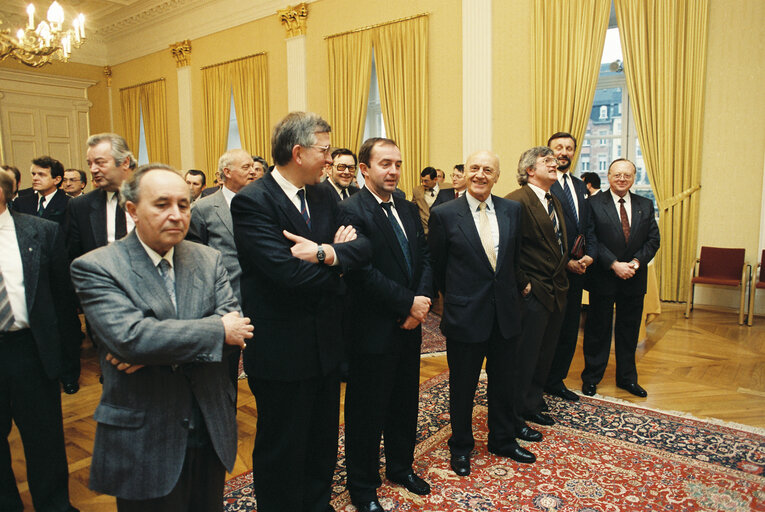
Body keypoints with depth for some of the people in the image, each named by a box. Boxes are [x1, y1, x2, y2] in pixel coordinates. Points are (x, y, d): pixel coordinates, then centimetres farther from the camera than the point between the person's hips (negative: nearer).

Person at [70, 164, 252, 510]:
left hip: (212, 431, 4)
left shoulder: (208, 260, 3)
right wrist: (218, 330, -18)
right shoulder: (95, 268, -10)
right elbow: (130, 336, -24)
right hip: (144, 443, -4)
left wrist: (161, 347, -21)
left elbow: (233, 322, -8)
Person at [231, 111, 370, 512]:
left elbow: (362, 245, -4)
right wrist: (338, 256, -12)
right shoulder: (252, 201, -17)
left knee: (323, 444, 23)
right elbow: (289, 272, -28)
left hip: (325, 344, 7)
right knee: (282, 452, 12)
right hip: (282, 351, -7)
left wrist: (325, 252, -23)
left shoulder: (324, 197, 6)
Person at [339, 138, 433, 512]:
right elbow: (364, 272, -21)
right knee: (367, 412, 9)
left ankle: (401, 467, 43)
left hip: (409, 326, 7)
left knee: (405, 404, 21)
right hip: (374, 331, -7)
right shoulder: (352, 211, -14)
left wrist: (422, 300, -9)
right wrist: (408, 303, -17)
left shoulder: (408, 210, 10)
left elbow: (425, 258, 8)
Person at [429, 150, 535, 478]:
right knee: (462, 386, 12)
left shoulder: (512, 210, 3)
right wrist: (456, 297, 7)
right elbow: (437, 266, 0)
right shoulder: (444, 214, -9)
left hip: (506, 312, 4)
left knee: (503, 381, 18)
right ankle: (460, 447, 34)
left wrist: (511, 290, 12)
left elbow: (515, 258, 12)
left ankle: (503, 439, 41)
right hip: (465, 315, -3)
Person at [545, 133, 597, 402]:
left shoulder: (580, 186, 15)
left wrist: (590, 254, -3)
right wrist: (565, 261, -15)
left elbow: (588, 226, 14)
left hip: (577, 269, 7)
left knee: (569, 328, 13)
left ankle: (556, 380, 28)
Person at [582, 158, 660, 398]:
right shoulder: (594, 203, -6)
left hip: (634, 279, 4)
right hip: (603, 278, -4)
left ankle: (627, 378, 29)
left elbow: (653, 239, 5)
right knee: (598, 330, 6)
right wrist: (614, 264, -18)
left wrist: (637, 261, -11)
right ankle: (591, 378, 20)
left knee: (629, 330, 14)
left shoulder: (646, 205, 9)